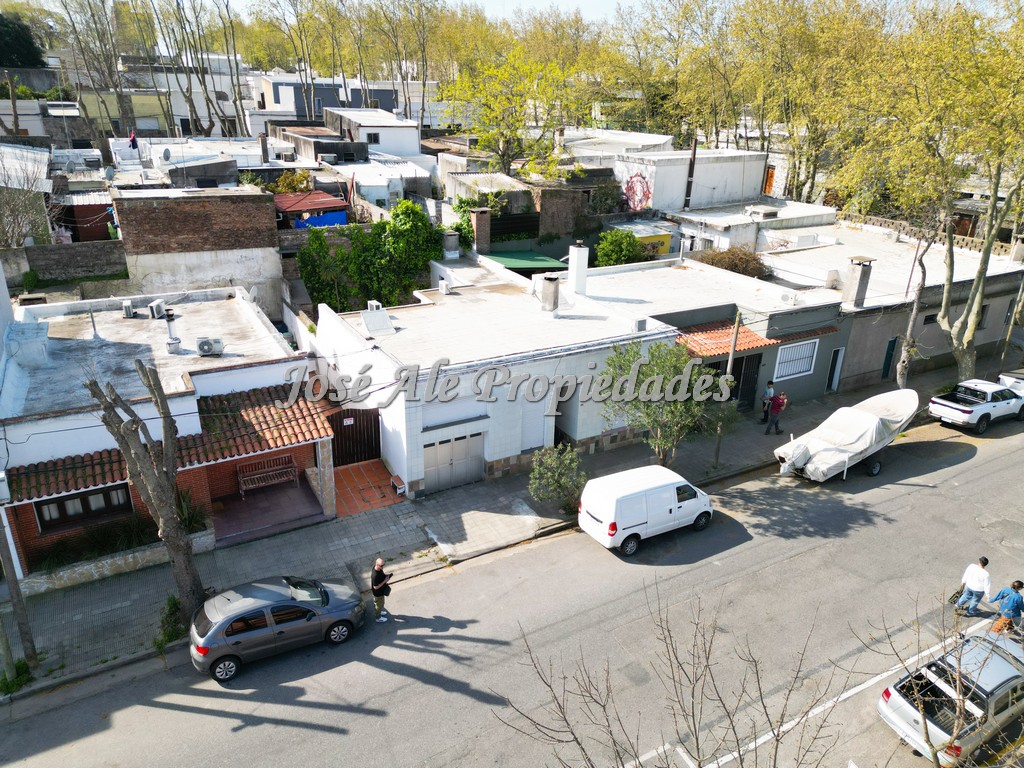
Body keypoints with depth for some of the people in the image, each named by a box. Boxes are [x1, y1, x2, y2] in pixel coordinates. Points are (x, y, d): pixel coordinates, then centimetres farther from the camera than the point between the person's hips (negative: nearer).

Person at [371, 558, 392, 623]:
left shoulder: (379, 568, -16)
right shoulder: (375, 575, -41)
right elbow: (376, 587, -31)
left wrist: (385, 575, -11)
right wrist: (385, 581, -29)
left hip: (381, 590, 8)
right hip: (378, 592, -8)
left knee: (380, 603, 32)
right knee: (379, 604, 18)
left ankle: (379, 612, 58)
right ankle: (379, 618, 42)